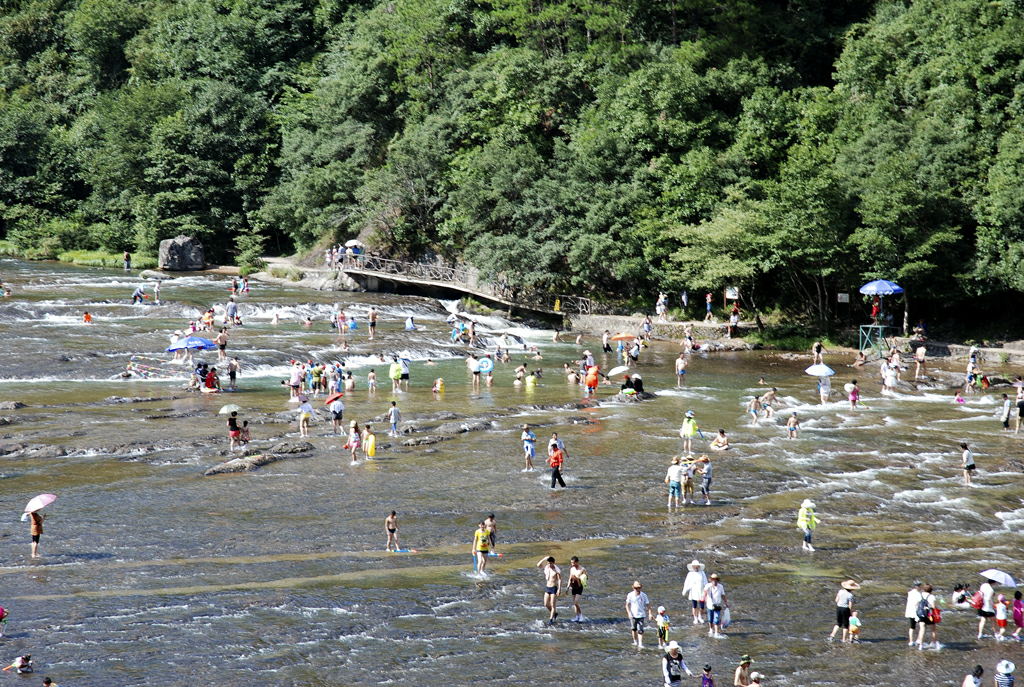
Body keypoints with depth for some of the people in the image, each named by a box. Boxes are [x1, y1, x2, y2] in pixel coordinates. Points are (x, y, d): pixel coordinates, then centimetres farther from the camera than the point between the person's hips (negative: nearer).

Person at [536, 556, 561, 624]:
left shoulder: (557, 570, -15)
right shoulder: (546, 568, 2)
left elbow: (560, 580, -16)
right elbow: (538, 565, -10)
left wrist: (559, 590, -23)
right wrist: (544, 559, -19)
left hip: (554, 588, -6)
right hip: (547, 588, 6)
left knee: (553, 605, -5)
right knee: (546, 604, 8)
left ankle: (551, 619, 3)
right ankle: (555, 613, 32)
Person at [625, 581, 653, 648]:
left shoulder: (644, 595, -3)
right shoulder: (630, 595, -5)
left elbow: (648, 605, 1)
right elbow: (627, 605, -4)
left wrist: (649, 613, -8)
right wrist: (629, 613, -15)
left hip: (641, 615, -1)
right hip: (633, 615, 1)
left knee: (640, 630, -7)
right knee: (633, 629, 11)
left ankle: (640, 644, -6)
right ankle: (635, 641, 31)